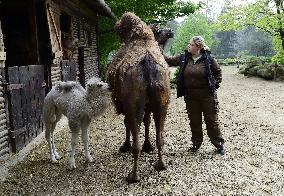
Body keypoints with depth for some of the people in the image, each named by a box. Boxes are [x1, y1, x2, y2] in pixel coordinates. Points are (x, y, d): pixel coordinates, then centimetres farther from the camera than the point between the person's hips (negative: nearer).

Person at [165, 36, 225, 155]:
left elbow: (218, 72, 5)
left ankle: (219, 144, 19)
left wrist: (216, 85, 0)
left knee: (212, 120, 5)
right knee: (194, 121, 13)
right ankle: (196, 143, 29)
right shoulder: (183, 58, 1)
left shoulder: (208, 59, -7)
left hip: (207, 95, -3)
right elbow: (170, 61, 2)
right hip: (190, 96, 3)